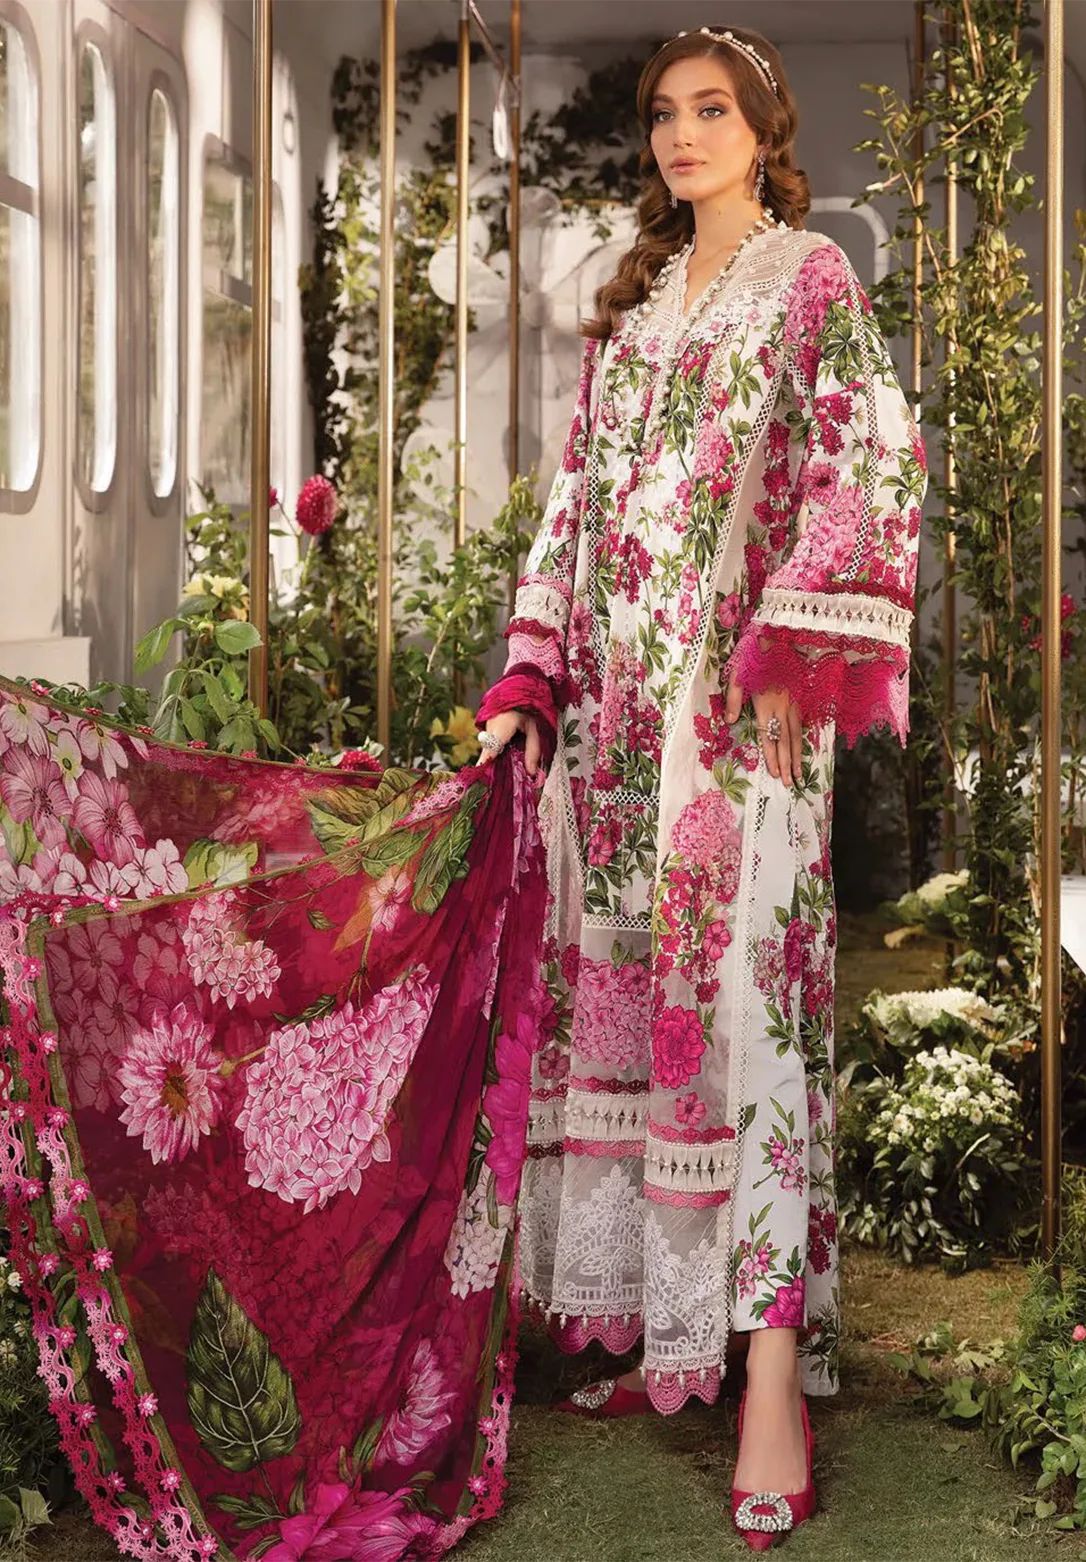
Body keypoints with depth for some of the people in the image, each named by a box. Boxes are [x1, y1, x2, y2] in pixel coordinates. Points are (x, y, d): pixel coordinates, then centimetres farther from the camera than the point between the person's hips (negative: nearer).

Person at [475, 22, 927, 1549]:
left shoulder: (811, 276, 3)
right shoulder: (631, 306, 20)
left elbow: (872, 467, -7)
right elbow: (575, 503, 18)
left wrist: (794, 653, -15)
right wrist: (529, 680, 8)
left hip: (738, 690, -6)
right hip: (613, 694, 6)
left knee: (739, 983, -13)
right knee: (618, 985, 3)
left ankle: (776, 1378, -13)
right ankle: (659, 1326, 10)